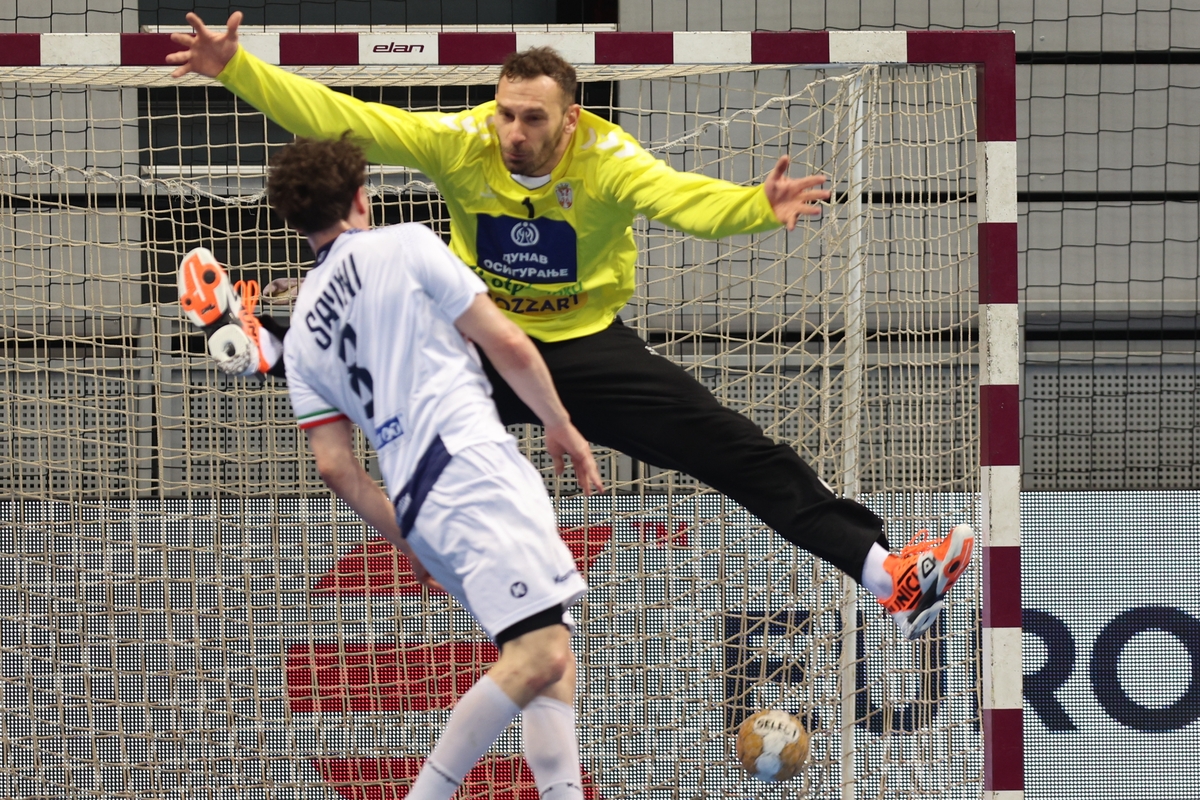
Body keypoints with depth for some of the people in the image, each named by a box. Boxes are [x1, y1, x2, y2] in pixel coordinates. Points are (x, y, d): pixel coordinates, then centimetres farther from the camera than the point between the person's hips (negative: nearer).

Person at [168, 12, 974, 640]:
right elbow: (338, 116, -17)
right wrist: (234, 68, -26)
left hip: (590, 350, -3)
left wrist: (756, 207, -59)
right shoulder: (459, 143, -14)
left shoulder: (607, 159, -19)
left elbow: (683, 198, -37)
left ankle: (880, 567, -21)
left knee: (729, 445, -15)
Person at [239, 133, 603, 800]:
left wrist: (403, 536, 25)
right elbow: (506, 345, 1)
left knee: (550, 650, 12)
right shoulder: (404, 247, 4)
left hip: (414, 506, 8)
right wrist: (561, 426, 14)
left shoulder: (301, 335, 20)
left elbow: (335, 466, 15)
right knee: (540, 655, -16)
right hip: (471, 463, -7)